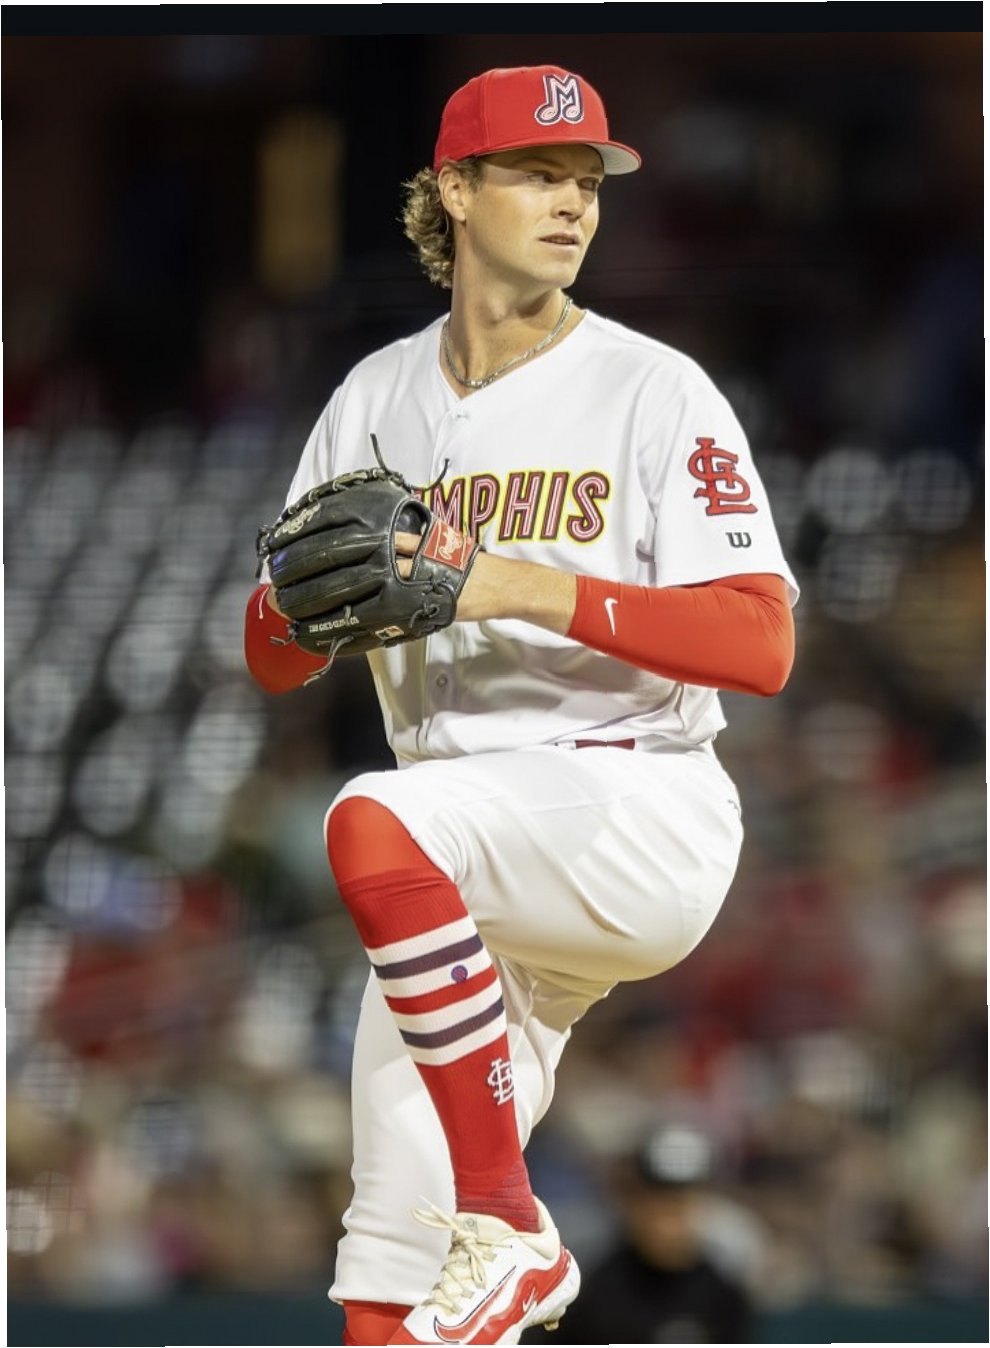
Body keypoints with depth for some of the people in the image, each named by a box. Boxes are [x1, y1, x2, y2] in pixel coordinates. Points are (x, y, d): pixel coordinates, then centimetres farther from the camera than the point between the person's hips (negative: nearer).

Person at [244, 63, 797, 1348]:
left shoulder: (653, 391, -4)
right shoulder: (379, 398, 12)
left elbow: (760, 645, -14)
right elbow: (271, 660, 13)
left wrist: (540, 590, -22)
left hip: (641, 808, -6)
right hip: (484, 877, 6)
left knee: (373, 827, -34)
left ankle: (508, 1229, -25)